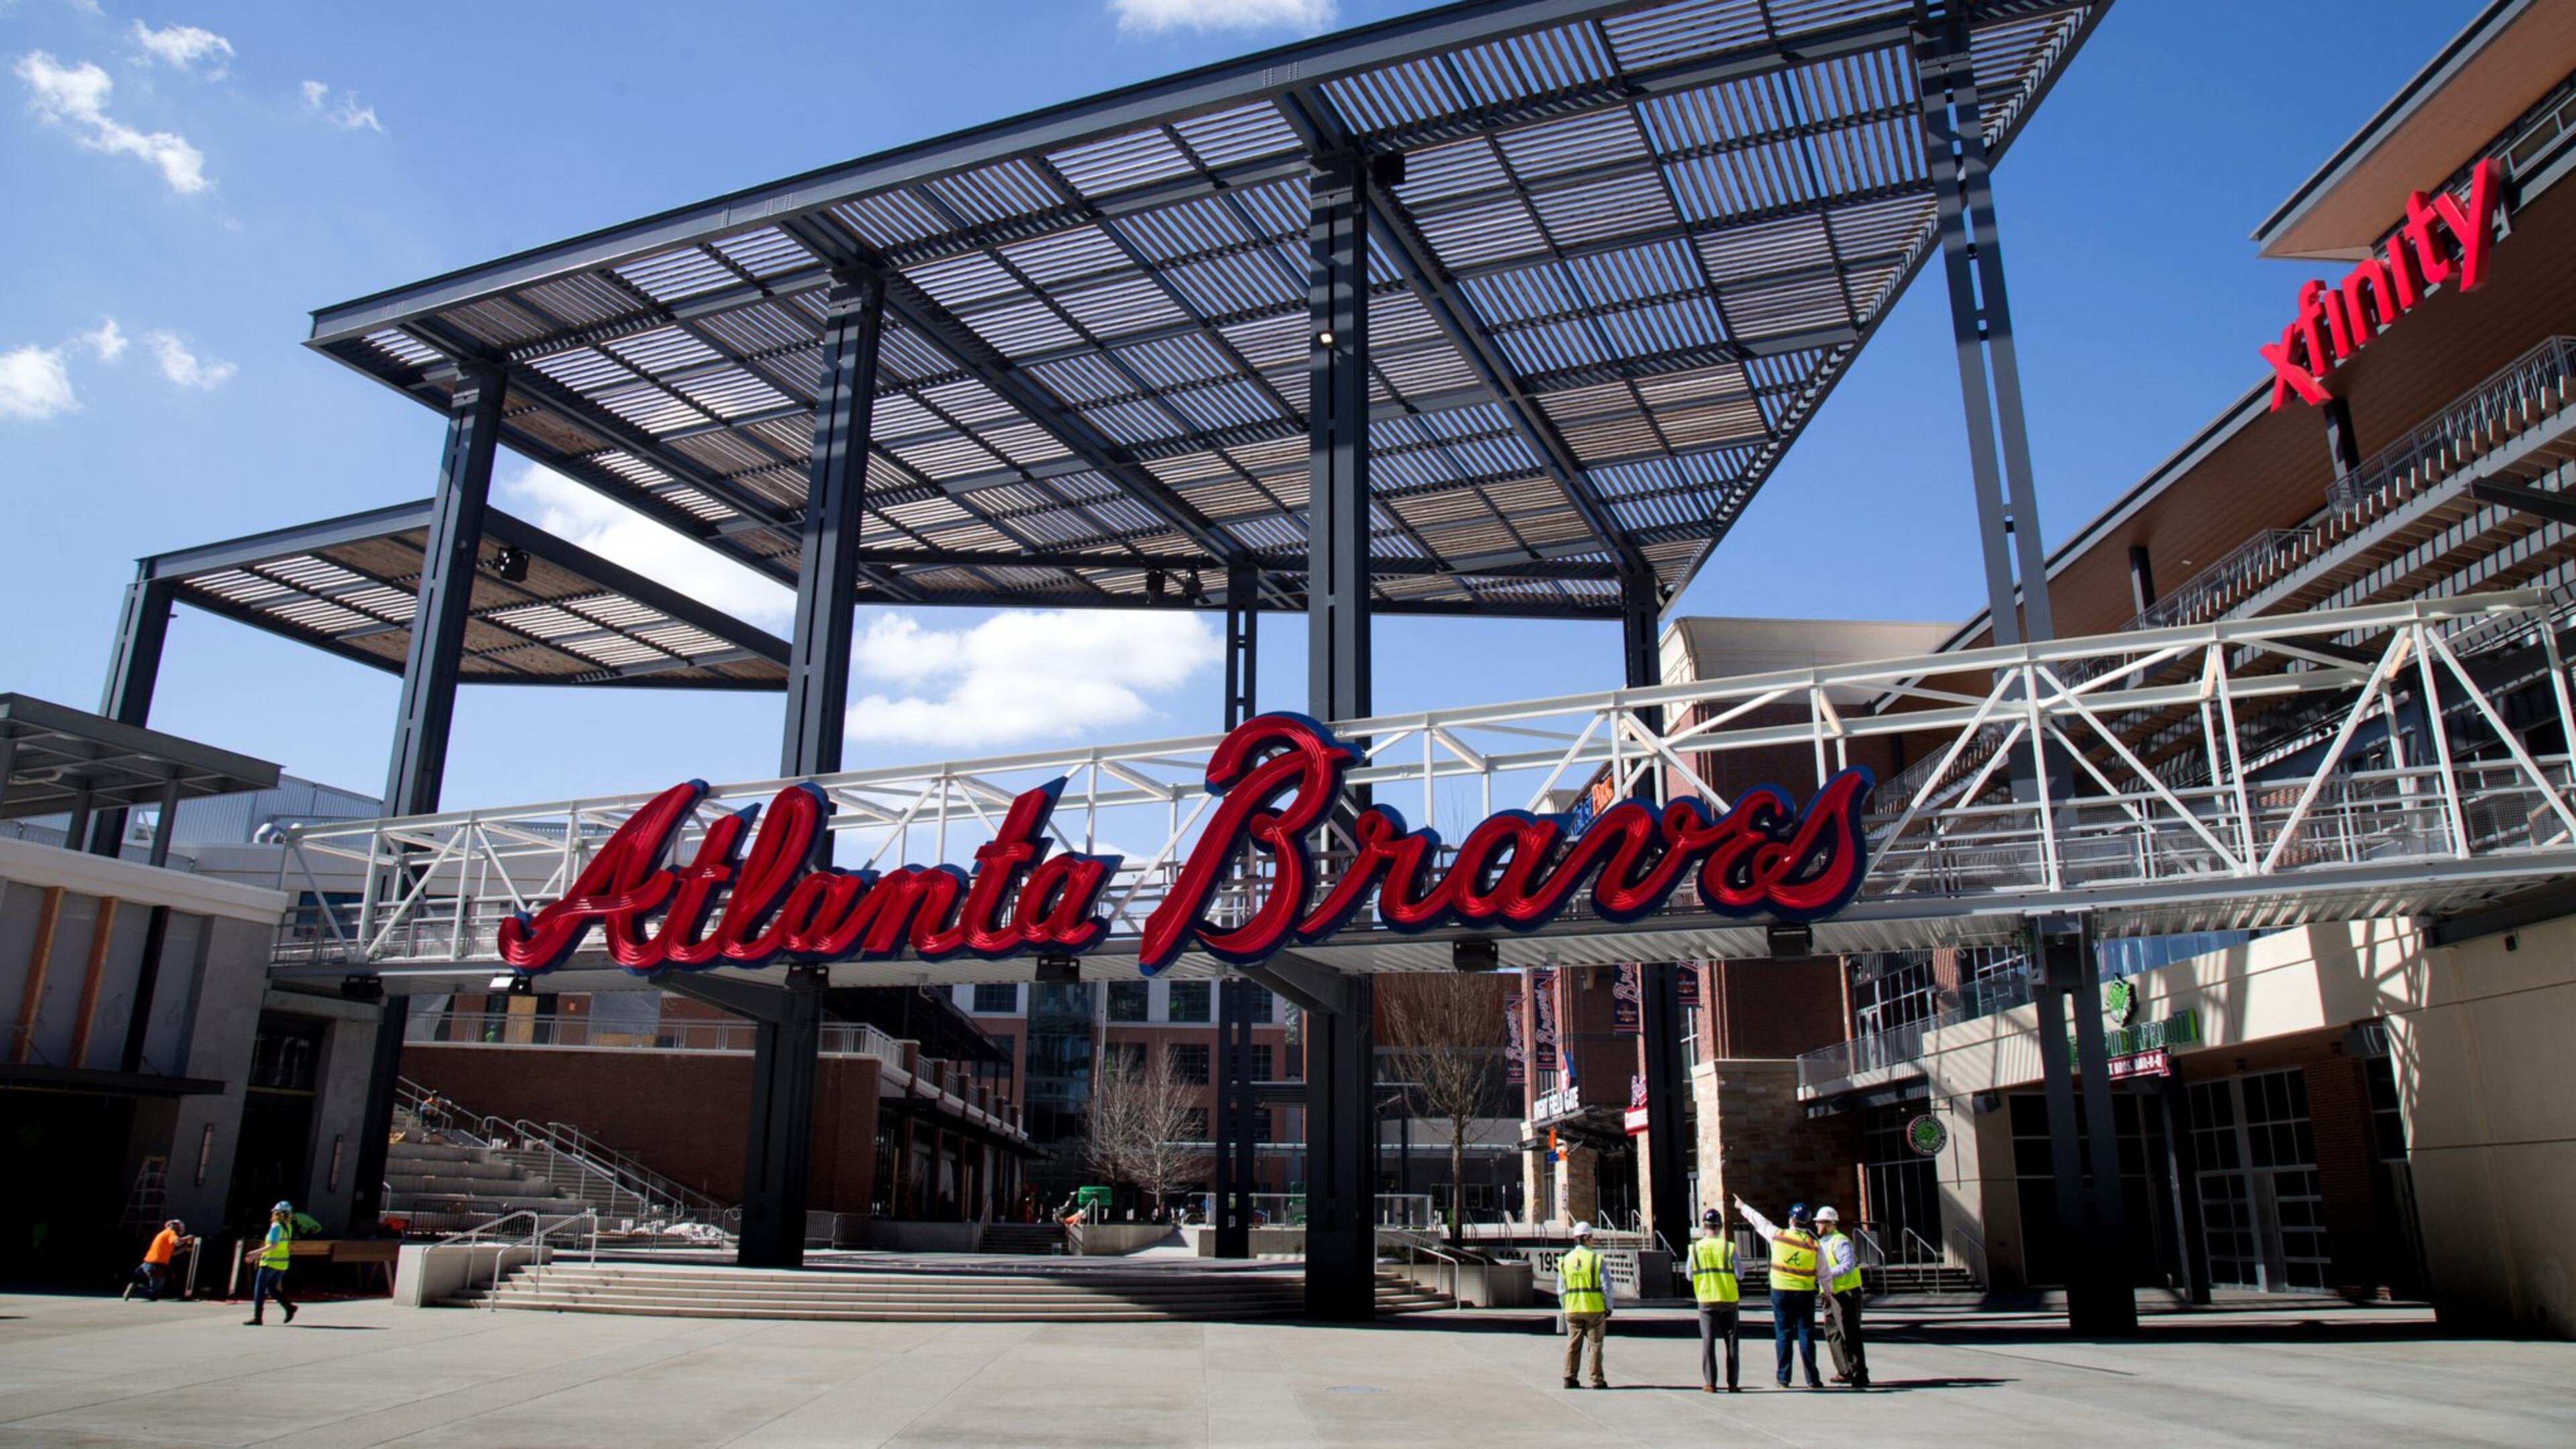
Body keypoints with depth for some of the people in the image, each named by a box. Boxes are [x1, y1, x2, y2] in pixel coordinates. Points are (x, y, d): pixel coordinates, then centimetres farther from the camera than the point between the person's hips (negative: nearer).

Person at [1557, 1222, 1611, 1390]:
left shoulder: (1565, 1260, 5)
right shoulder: (1596, 1259, -7)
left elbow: (1561, 1290, 8)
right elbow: (1606, 1286, -7)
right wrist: (1608, 1307, 4)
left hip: (1572, 1310, 3)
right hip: (1595, 1308, -3)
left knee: (1573, 1344, 9)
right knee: (1595, 1344, 5)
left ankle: (1569, 1378, 5)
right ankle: (1597, 1380, 8)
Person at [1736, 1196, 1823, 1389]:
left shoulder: (1778, 1235, -4)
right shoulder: (1813, 1244, -4)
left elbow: (1759, 1221, 12)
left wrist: (1743, 1207, 28)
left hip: (1781, 1292, 0)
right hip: (1805, 1293, 0)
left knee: (1783, 1334, 6)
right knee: (1806, 1334, 3)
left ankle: (1783, 1378, 9)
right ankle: (1812, 1378, 2)